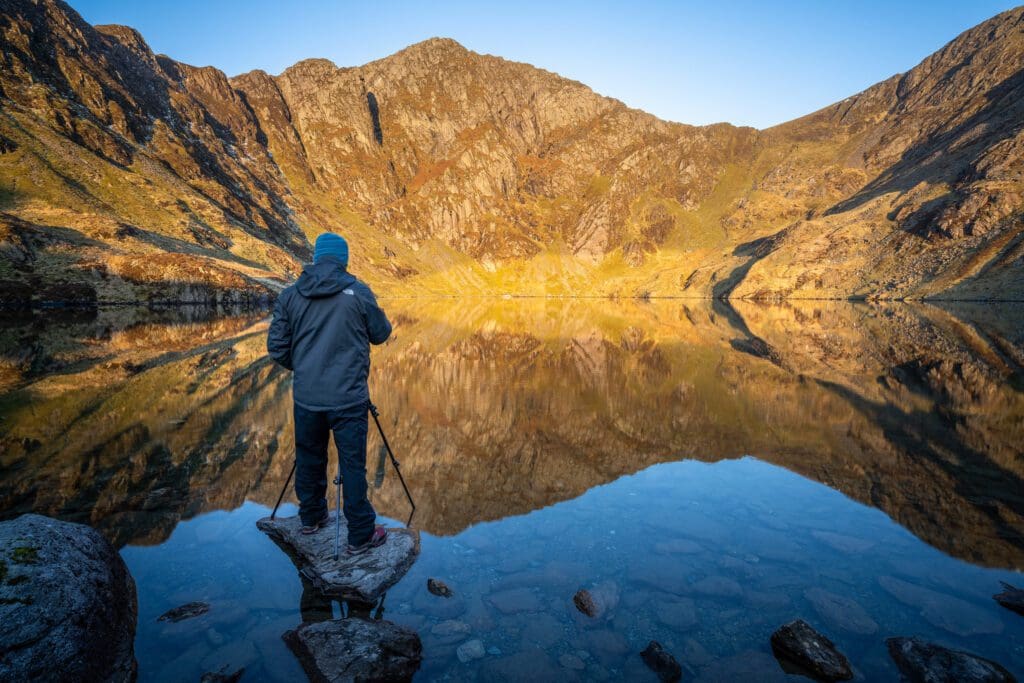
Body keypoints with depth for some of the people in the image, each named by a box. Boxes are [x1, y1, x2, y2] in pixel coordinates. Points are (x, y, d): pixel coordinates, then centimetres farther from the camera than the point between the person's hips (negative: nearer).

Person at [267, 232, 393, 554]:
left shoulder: (290, 295, 2)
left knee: (309, 458, 19)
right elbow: (381, 334, 5)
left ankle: (312, 518, 37)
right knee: (353, 464, 4)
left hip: (306, 396, 4)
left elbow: (277, 347, 4)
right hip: (348, 397, -3)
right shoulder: (359, 292, -6)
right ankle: (361, 535, 12)